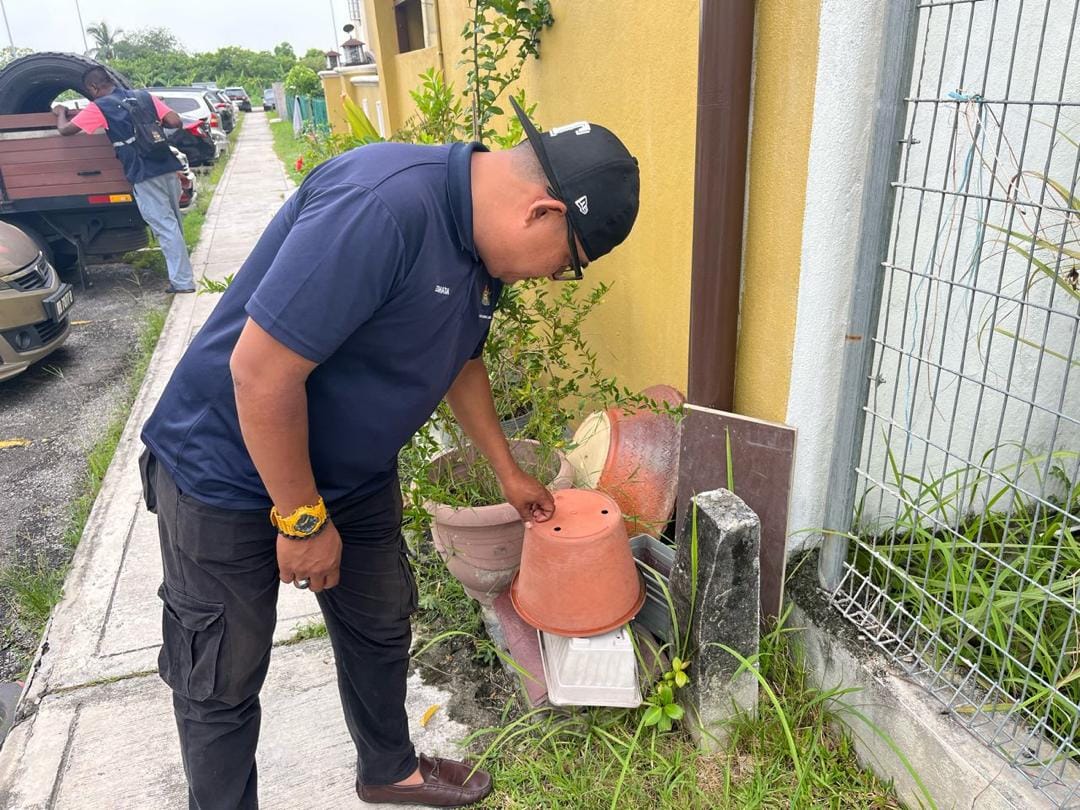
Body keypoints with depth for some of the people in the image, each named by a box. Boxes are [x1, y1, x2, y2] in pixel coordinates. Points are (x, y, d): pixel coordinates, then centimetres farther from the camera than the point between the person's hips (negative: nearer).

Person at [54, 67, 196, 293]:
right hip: (168, 167, 6)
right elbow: (175, 123, 3)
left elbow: (65, 129, 9)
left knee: (166, 227, -3)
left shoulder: (99, 107, 1)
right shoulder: (144, 96, 12)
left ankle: (182, 281, -1)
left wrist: (60, 112, 30)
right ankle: (181, 273, 28)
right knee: (173, 223, 17)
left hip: (145, 175, -5)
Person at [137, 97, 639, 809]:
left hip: (356, 473, 8)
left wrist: (509, 472, 22)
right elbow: (260, 371, -32)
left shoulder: (480, 244, -2)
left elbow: (460, 361, 15)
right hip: (231, 474, -8)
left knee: (380, 629, 20)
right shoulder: (382, 208, -33)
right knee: (223, 684, 8)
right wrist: (304, 519, -19)